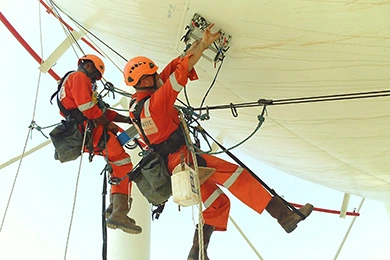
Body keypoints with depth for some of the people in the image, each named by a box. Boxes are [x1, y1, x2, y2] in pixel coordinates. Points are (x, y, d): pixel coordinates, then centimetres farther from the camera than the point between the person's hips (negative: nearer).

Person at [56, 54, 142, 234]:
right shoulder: (79, 77, -1)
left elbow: (103, 111, 24)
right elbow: (87, 107, -18)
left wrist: (128, 119, 16)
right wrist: (108, 124, -8)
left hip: (85, 136, 11)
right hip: (91, 131, -11)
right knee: (123, 165, -14)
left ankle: (114, 206, 12)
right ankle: (119, 214, -21)